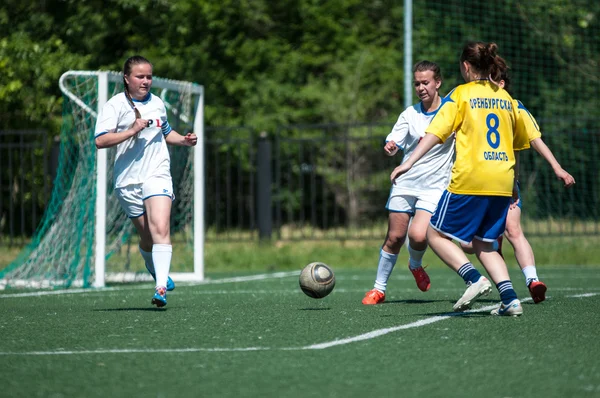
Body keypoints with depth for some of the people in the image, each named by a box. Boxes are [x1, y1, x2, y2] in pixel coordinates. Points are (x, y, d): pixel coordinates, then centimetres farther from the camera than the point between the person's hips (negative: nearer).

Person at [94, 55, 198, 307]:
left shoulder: (157, 103, 13)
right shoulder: (115, 105, -3)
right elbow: (100, 141, -14)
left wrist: (184, 140, 13)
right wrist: (131, 131, -22)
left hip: (157, 175, 1)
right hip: (127, 180, -1)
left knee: (160, 229, -19)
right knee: (147, 237, 8)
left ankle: (161, 289, -28)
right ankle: (159, 274, 36)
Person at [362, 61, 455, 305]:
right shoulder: (410, 114, 3)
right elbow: (394, 143, -1)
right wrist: (390, 147, -26)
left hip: (435, 187, -2)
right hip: (405, 183, 2)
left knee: (418, 235, -20)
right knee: (395, 237, 0)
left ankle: (416, 265, 14)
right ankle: (379, 289, 15)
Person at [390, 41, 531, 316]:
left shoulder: (461, 94, -1)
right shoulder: (505, 97, 14)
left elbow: (436, 132, -11)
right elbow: (519, 141, 22)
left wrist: (409, 162, -14)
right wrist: (513, 175, 36)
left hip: (470, 180, -6)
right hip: (502, 183, 6)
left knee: (436, 234, 6)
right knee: (484, 244, 15)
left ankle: (474, 280, -14)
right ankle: (510, 298, -3)